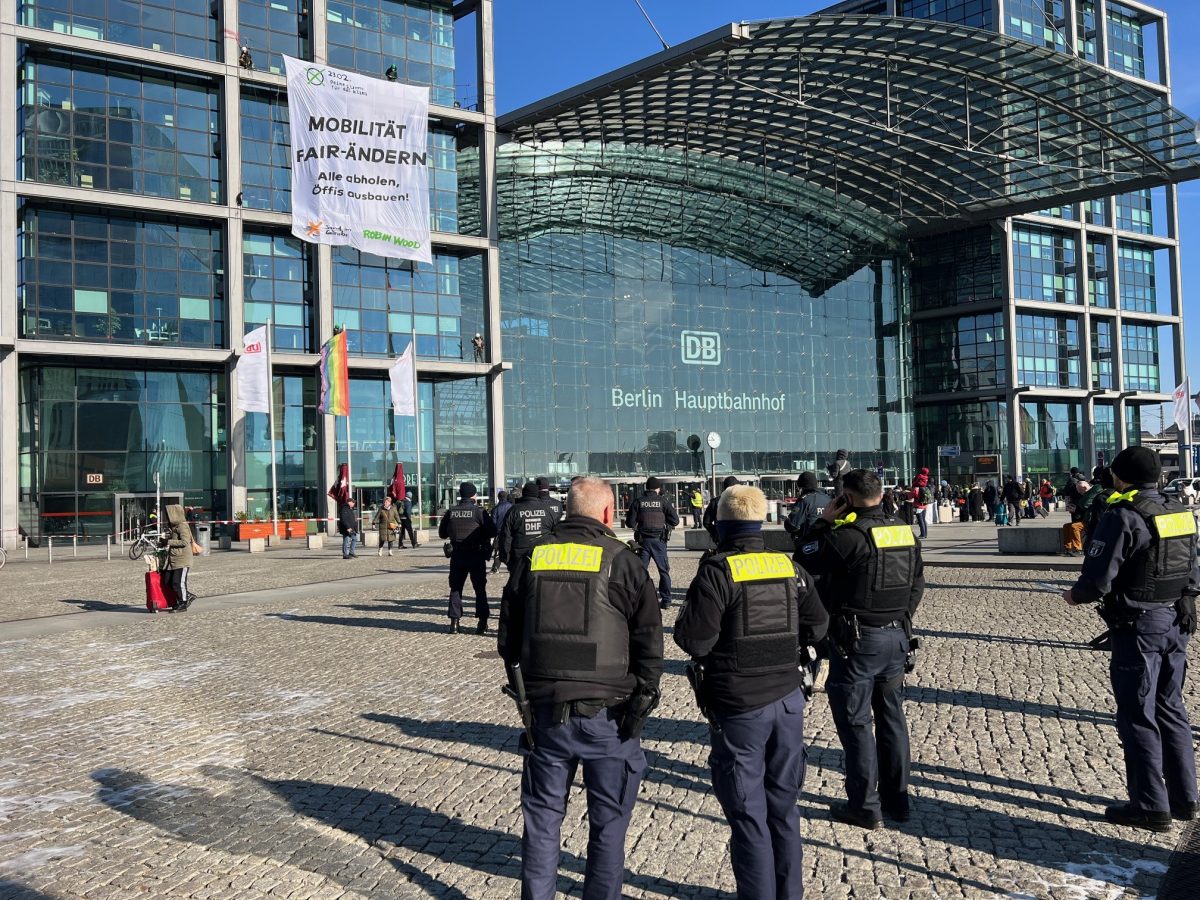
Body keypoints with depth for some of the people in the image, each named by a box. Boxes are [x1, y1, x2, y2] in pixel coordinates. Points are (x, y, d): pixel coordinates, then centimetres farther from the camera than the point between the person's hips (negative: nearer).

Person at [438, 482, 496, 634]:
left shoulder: (451, 511, 0)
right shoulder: (478, 511, -11)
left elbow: (442, 534, 9)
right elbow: (492, 532, -12)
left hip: (457, 555, 3)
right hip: (476, 555, -3)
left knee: (455, 588, 12)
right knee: (480, 588, 6)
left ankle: (454, 622, 7)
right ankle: (482, 622, 2)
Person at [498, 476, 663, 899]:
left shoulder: (532, 559, 4)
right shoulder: (620, 561, -7)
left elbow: (508, 637, 10)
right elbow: (649, 638, -7)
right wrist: (644, 696, 4)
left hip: (544, 710, 3)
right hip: (606, 716, -3)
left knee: (542, 818, 15)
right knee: (608, 823, 10)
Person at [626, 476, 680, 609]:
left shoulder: (638, 502, -1)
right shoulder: (663, 501, -3)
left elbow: (630, 523, -1)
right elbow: (675, 521, -3)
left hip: (643, 540, 1)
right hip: (659, 540, -1)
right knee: (664, 570, 9)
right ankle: (666, 600, 8)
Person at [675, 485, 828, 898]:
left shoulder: (717, 571, -14)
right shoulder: (789, 566, 3)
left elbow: (695, 641, -18)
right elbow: (817, 626, 9)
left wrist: (683, 624, 3)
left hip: (738, 706, -5)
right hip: (788, 698, 5)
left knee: (748, 813, 5)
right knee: (784, 804, 18)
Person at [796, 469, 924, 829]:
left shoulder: (846, 536, -18)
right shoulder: (905, 532, 5)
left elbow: (804, 566, -10)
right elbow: (916, 585, 13)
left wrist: (822, 525, -3)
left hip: (856, 641, -7)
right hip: (897, 637, 7)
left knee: (855, 722, 2)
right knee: (891, 717, 15)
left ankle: (864, 806, 7)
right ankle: (897, 799, 24)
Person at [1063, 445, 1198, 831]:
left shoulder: (1123, 516, -18)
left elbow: (1097, 580, -20)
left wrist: (1074, 594, 0)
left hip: (1138, 626, -7)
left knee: (1138, 716, 2)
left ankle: (1150, 807, 7)